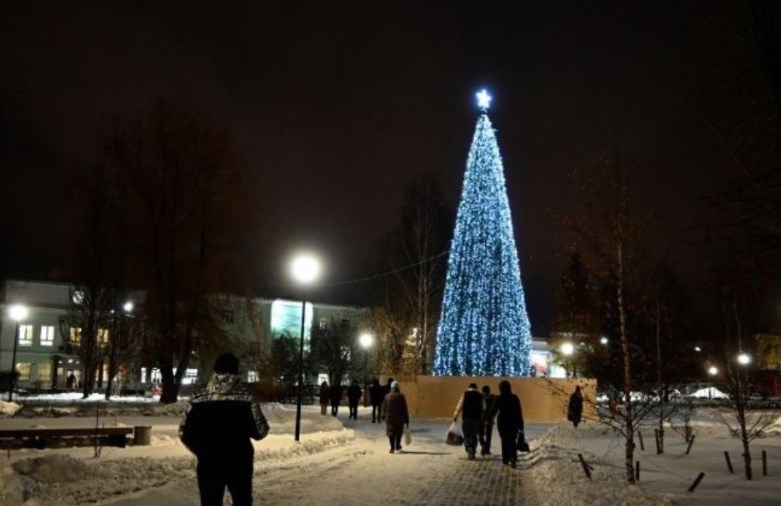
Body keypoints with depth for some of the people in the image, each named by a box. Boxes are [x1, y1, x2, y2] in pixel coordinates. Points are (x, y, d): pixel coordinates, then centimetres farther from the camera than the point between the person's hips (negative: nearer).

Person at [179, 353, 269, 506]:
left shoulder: (198, 399, -4)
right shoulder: (246, 397, -9)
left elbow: (185, 433, 0)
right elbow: (260, 431, -7)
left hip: (208, 464, 1)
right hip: (239, 463, -1)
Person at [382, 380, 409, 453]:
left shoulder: (387, 396, -2)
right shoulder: (401, 396, -6)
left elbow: (384, 408, 2)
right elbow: (405, 409, -4)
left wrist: (384, 417, 14)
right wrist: (406, 419, 1)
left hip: (389, 418, 1)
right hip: (399, 419, 0)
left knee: (391, 433, 5)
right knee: (398, 433, 13)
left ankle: (392, 448, 1)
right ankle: (397, 447, 16)